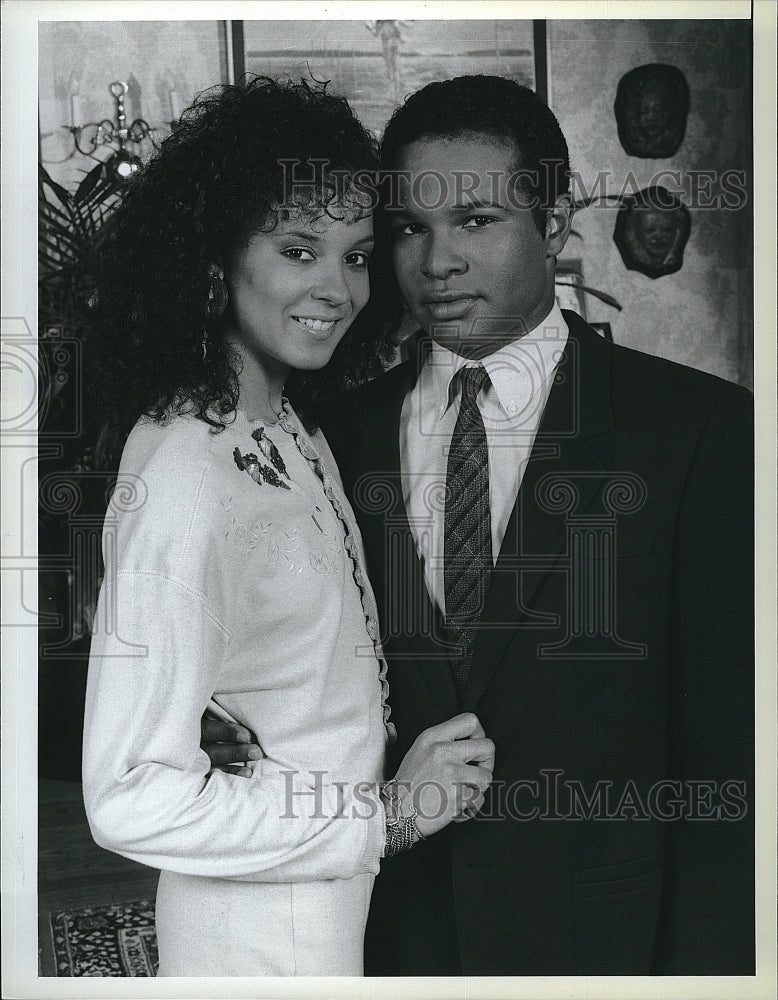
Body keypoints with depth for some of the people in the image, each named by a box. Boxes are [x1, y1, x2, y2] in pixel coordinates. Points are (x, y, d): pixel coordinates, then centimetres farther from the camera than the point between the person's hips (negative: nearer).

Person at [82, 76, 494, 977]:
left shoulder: (292, 428, 0)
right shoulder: (184, 481, -26)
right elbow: (132, 800, -28)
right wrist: (389, 812, -21)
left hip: (336, 896, 8)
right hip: (265, 933, -8)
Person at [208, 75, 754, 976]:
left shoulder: (701, 427, -9)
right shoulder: (344, 437, 2)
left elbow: (727, 751, -10)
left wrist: (701, 965, -12)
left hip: (607, 935, -3)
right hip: (393, 931, 3)